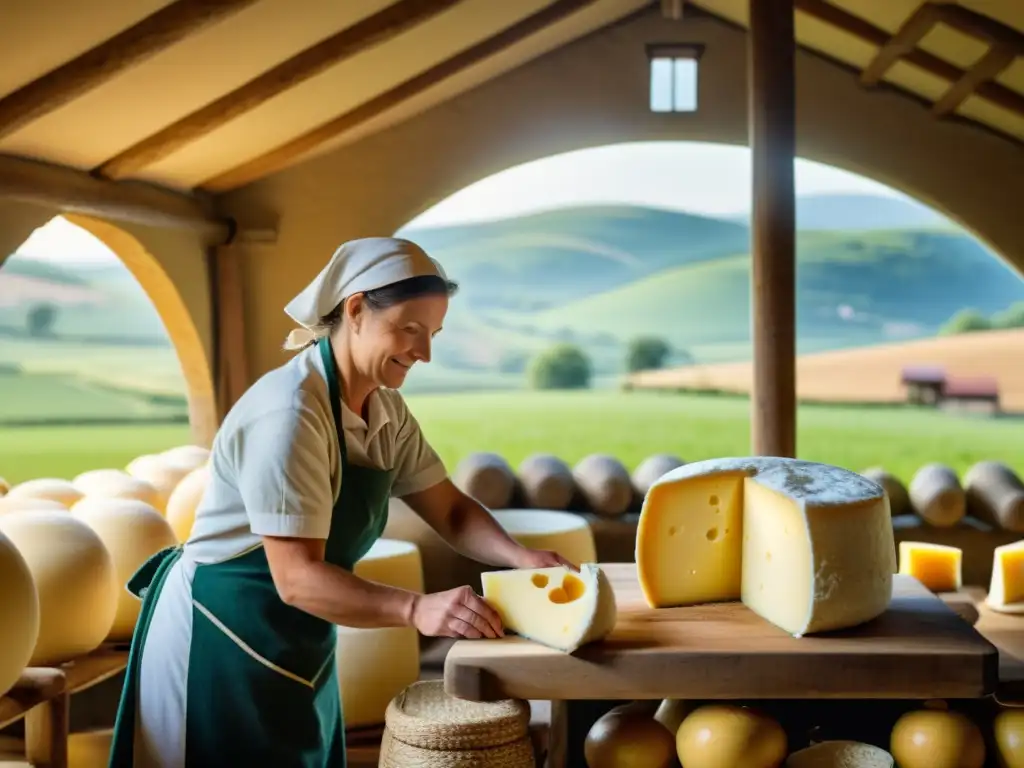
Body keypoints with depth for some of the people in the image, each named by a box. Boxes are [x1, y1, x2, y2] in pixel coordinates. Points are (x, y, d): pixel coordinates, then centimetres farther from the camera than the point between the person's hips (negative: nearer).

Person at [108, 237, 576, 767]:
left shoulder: (385, 410, 0)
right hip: (221, 641, -8)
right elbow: (298, 578, -30)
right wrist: (417, 609, -40)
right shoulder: (290, 412, -27)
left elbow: (451, 512, 4)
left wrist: (520, 557, -15)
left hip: (296, 644, 8)